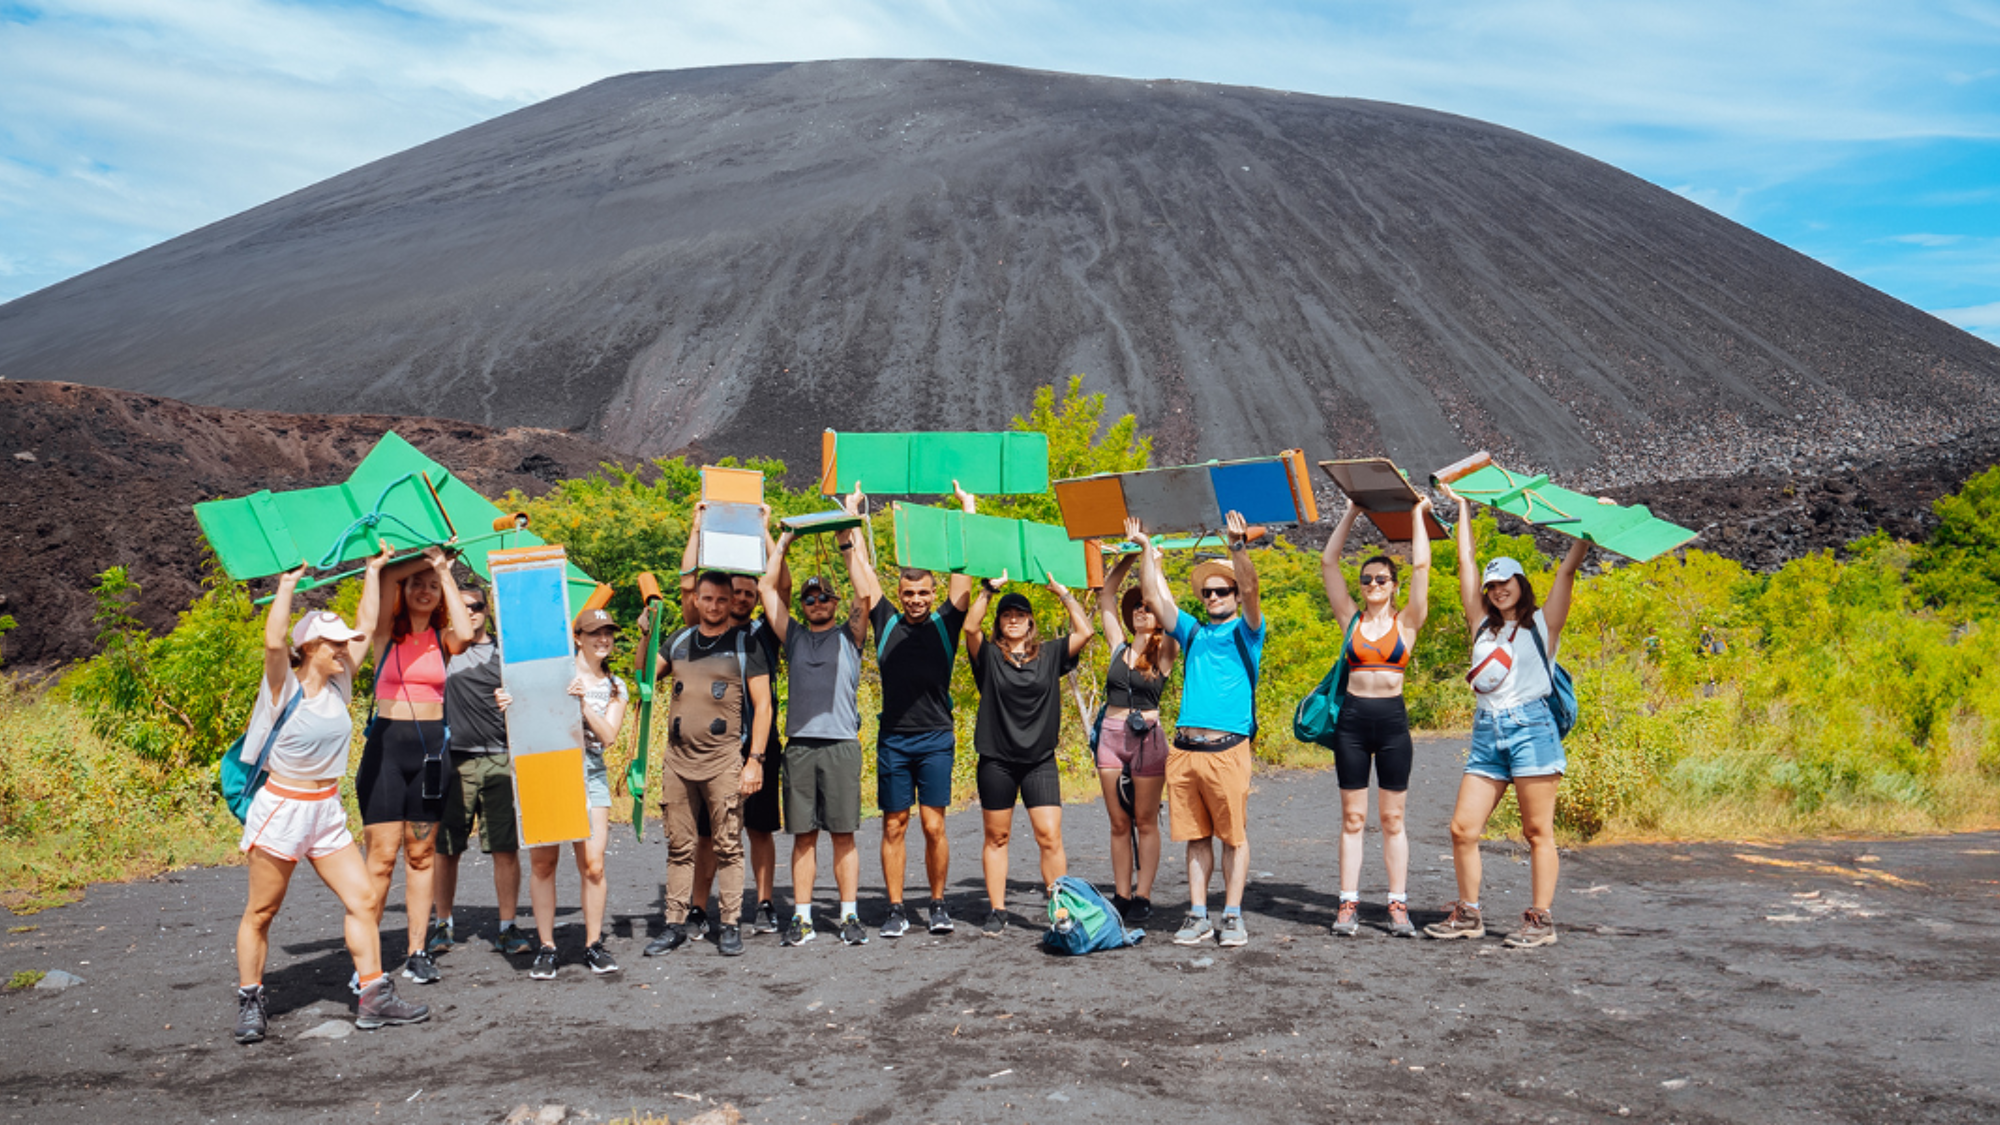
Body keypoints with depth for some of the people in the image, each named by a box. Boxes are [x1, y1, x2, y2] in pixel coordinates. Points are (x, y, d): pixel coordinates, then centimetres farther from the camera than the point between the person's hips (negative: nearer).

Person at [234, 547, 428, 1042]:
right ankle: (250, 1002, 19)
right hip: (281, 809, -6)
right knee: (260, 912, 5)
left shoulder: (338, 683, 4)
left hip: (327, 811, 6)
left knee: (363, 899, 1)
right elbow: (273, 641, -30)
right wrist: (287, 585, -25)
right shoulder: (285, 686, -11)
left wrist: (373, 572, 10)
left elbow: (366, 626, 8)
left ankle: (375, 997, 6)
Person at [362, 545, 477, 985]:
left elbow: (465, 633, -17)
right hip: (386, 743, -2)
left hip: (431, 747, 2)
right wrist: (426, 557, 0)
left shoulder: (442, 640, 8)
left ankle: (417, 952, 15)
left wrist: (445, 571, -8)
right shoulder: (387, 633, 3)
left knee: (421, 854, 8)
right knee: (382, 855, -4)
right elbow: (387, 576, -13)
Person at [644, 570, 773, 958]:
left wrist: (755, 760, -9)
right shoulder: (679, 641, 14)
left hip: (724, 760, -4)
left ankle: (730, 925, 7)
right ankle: (675, 925, 15)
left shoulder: (744, 645, 1)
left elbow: (762, 705, -2)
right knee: (679, 846, 8)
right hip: (678, 758, 4)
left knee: (728, 846, 0)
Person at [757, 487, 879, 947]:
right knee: (803, 836, 4)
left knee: (844, 835, 0)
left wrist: (849, 542, -2)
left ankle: (850, 915, 6)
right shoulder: (793, 636, 16)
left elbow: (866, 594, -4)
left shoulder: (848, 636, 10)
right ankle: (801, 917, 9)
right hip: (799, 745, 2)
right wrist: (785, 542, 11)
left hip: (841, 744, -2)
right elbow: (766, 589, 11)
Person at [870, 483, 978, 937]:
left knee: (934, 826, 0)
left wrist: (969, 512, 4)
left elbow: (964, 569, 3)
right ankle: (896, 909, 12)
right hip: (893, 740, 1)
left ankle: (938, 904, 13)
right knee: (893, 827, 4)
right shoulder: (885, 622, 8)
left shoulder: (945, 623, 5)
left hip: (936, 738, -1)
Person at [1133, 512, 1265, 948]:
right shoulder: (1192, 632, 19)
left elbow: (1250, 590, -11)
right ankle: (1198, 915, 13)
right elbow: (1154, 596, 14)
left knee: (1233, 836, 0)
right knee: (1196, 836, 8)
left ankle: (1233, 916, 6)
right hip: (1184, 749, 5)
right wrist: (1145, 549, 8)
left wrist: (1238, 548, -25)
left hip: (1226, 749, -4)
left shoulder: (1245, 631, 7)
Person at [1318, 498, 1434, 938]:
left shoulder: (1406, 622, 4)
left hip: (1392, 720, -1)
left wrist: (1419, 515, 5)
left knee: (1392, 819, 4)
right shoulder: (1351, 619, 8)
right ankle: (1348, 905, 5)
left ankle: (1398, 906, 7)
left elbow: (1421, 566, -3)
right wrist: (1352, 512, 9)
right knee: (1353, 818, 4)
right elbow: (1328, 561, 6)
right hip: (1352, 720, 2)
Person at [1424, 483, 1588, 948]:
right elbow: (1466, 564, 19)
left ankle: (1541, 920, 4)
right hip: (1486, 734, 4)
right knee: (1463, 828, 0)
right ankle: (1468, 914, 12)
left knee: (1538, 831, -2)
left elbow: (1568, 570, 2)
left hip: (1530, 727, -4)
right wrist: (1462, 508, 24)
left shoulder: (1542, 623, 8)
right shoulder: (1483, 625, 16)